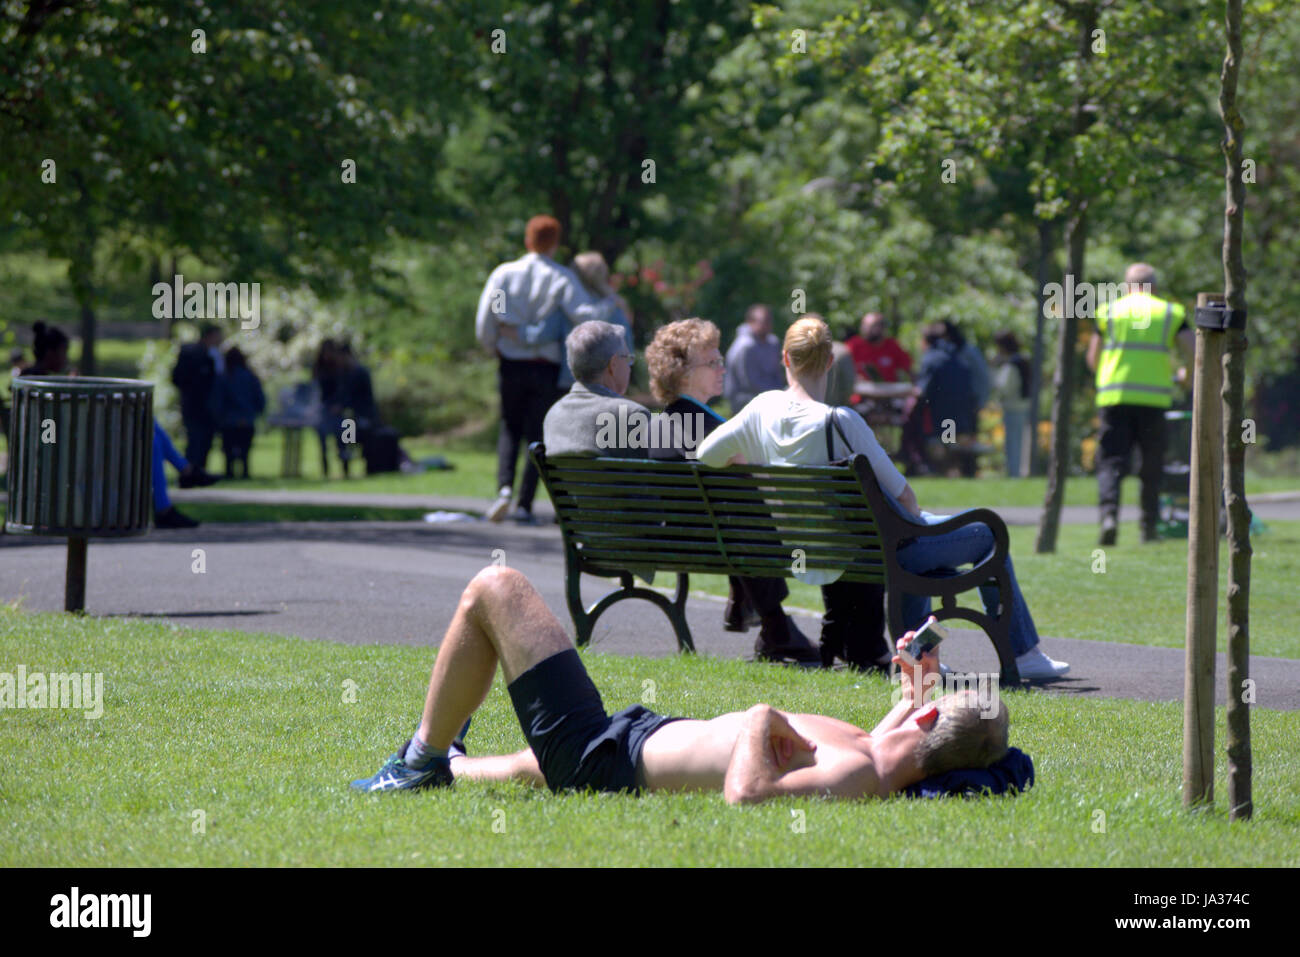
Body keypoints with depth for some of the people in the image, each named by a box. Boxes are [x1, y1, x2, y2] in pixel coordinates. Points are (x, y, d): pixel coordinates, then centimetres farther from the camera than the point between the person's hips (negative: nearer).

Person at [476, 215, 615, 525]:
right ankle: (524, 505, 1)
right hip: (546, 368, -1)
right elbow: (584, 316, -18)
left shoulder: (504, 273, -1)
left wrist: (494, 348, 14)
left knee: (510, 429, 16)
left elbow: (484, 322, -4)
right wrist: (610, 305, 0)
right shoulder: (562, 279, -6)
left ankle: (504, 486, -8)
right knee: (537, 435, 5)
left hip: (511, 364, 1)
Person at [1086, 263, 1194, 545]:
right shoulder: (1171, 313, 8)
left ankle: (1109, 514, -22)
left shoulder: (1109, 311, 10)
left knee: (1111, 461, -1)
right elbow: (1194, 353, 3)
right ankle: (1149, 527, 12)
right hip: (1154, 398, 0)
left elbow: (1093, 360, 14)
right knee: (1152, 467, 11)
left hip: (1114, 396, 0)